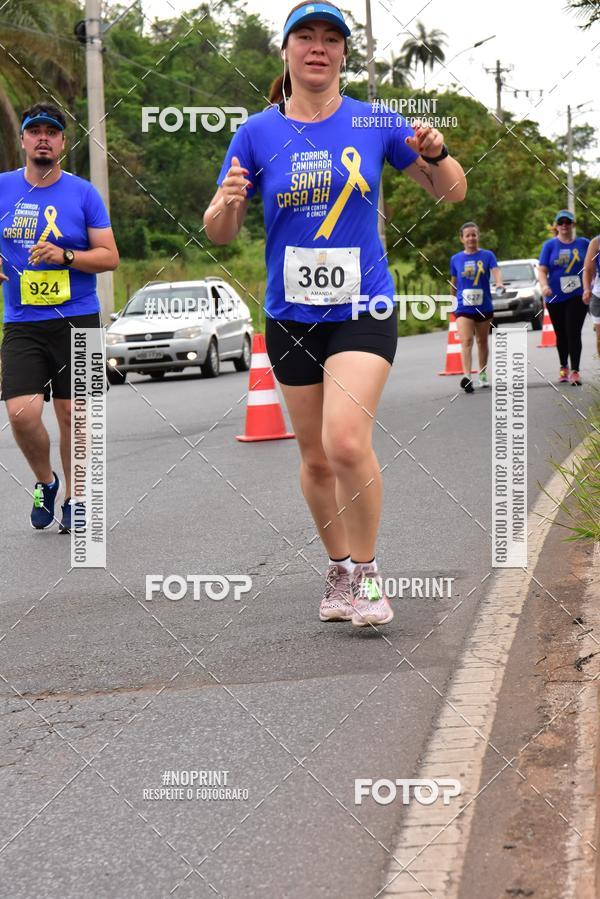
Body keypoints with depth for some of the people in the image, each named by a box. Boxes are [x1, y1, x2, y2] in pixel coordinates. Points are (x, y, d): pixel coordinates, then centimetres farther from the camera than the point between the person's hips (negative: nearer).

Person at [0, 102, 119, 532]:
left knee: (72, 415, 2)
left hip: (77, 320, -1)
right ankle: (45, 482, 16)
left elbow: (110, 256, 0)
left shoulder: (83, 193, 1)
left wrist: (64, 256, -16)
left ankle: (73, 501, 20)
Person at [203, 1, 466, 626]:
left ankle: (366, 573, -1)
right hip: (290, 316, 2)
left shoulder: (374, 124, 1)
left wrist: (435, 155, -13)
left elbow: (451, 191, 9)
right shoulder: (257, 133, 1)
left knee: (347, 443, -19)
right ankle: (339, 569, 29)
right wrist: (228, 202, -20)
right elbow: (219, 233, 3)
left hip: (362, 310, -2)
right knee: (315, 456, 9)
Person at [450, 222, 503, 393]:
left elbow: (495, 270, -16)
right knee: (466, 341, -17)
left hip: (484, 306, 1)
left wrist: (499, 283, -37)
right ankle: (467, 376, -30)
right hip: (464, 307, -1)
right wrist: (453, 302, 22)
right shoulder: (456, 259, 4)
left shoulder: (487, 255, 0)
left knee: (482, 341, 16)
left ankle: (483, 374, 32)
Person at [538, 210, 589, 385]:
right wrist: (544, 285, -23)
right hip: (556, 298, 1)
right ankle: (563, 368, 31)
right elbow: (542, 270, -4)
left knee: (573, 333, -14)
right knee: (561, 335, 13)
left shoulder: (583, 243, 4)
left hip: (577, 296, -1)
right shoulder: (550, 245, 2)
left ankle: (575, 371, -14)